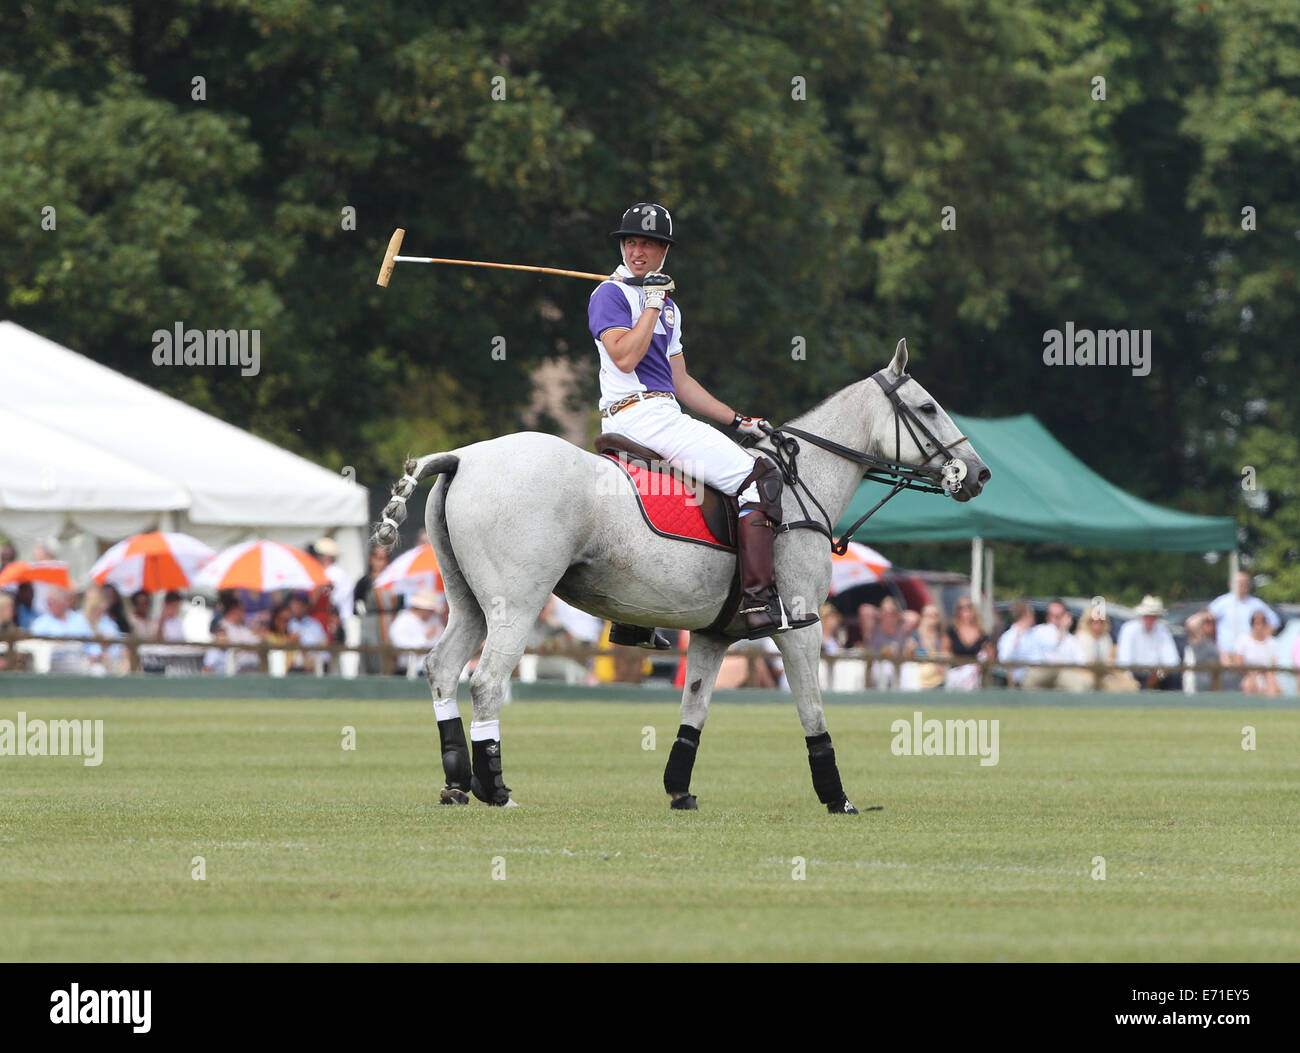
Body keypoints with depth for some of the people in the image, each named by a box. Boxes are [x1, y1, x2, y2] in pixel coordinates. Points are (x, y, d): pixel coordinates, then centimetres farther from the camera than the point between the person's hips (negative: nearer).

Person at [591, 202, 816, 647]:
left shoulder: (667, 305, 23)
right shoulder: (611, 294, -4)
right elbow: (625, 357, -18)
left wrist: (737, 420, 20)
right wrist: (652, 305, -13)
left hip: (664, 415, 10)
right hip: (638, 414, -10)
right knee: (758, 476, -17)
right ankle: (759, 603, -27)